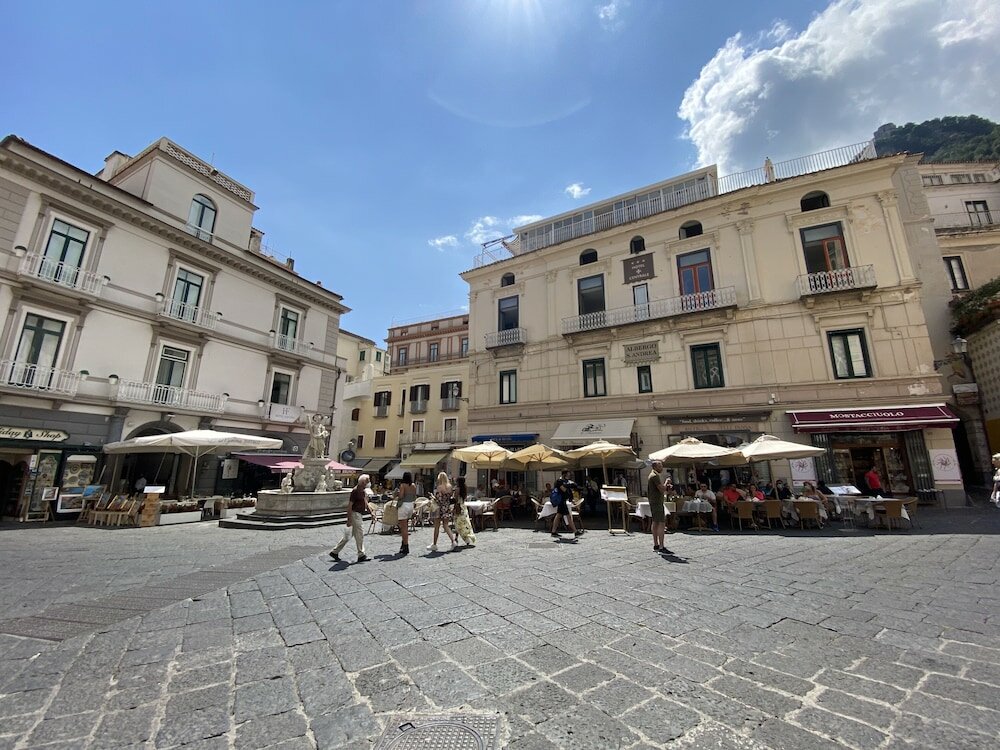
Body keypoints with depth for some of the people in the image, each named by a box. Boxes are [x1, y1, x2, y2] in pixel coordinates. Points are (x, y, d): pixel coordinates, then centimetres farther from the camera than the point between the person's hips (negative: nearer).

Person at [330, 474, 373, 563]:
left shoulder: (363, 491, 12)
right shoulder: (355, 491, -17)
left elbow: (366, 503, 19)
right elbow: (350, 506, -18)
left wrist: (371, 512, 8)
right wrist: (349, 520, -20)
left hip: (359, 515, 10)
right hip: (355, 514, -10)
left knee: (347, 536, 15)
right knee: (360, 535, -3)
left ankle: (335, 552, 22)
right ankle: (361, 555, 6)